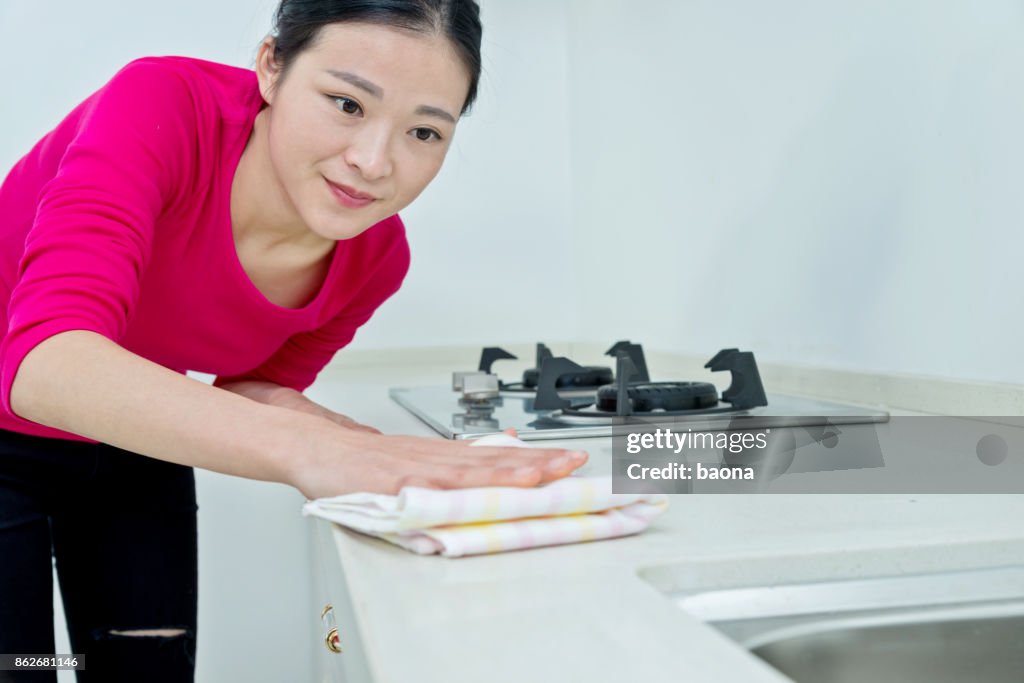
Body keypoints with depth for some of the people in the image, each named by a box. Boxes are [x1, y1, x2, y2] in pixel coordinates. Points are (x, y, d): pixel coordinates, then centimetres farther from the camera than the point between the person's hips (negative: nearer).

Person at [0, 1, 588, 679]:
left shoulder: (376, 258, -18)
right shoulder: (160, 107, -33)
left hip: (136, 456, 4)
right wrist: (309, 450, -59)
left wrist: (387, 456, -25)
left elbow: (251, 386, -3)